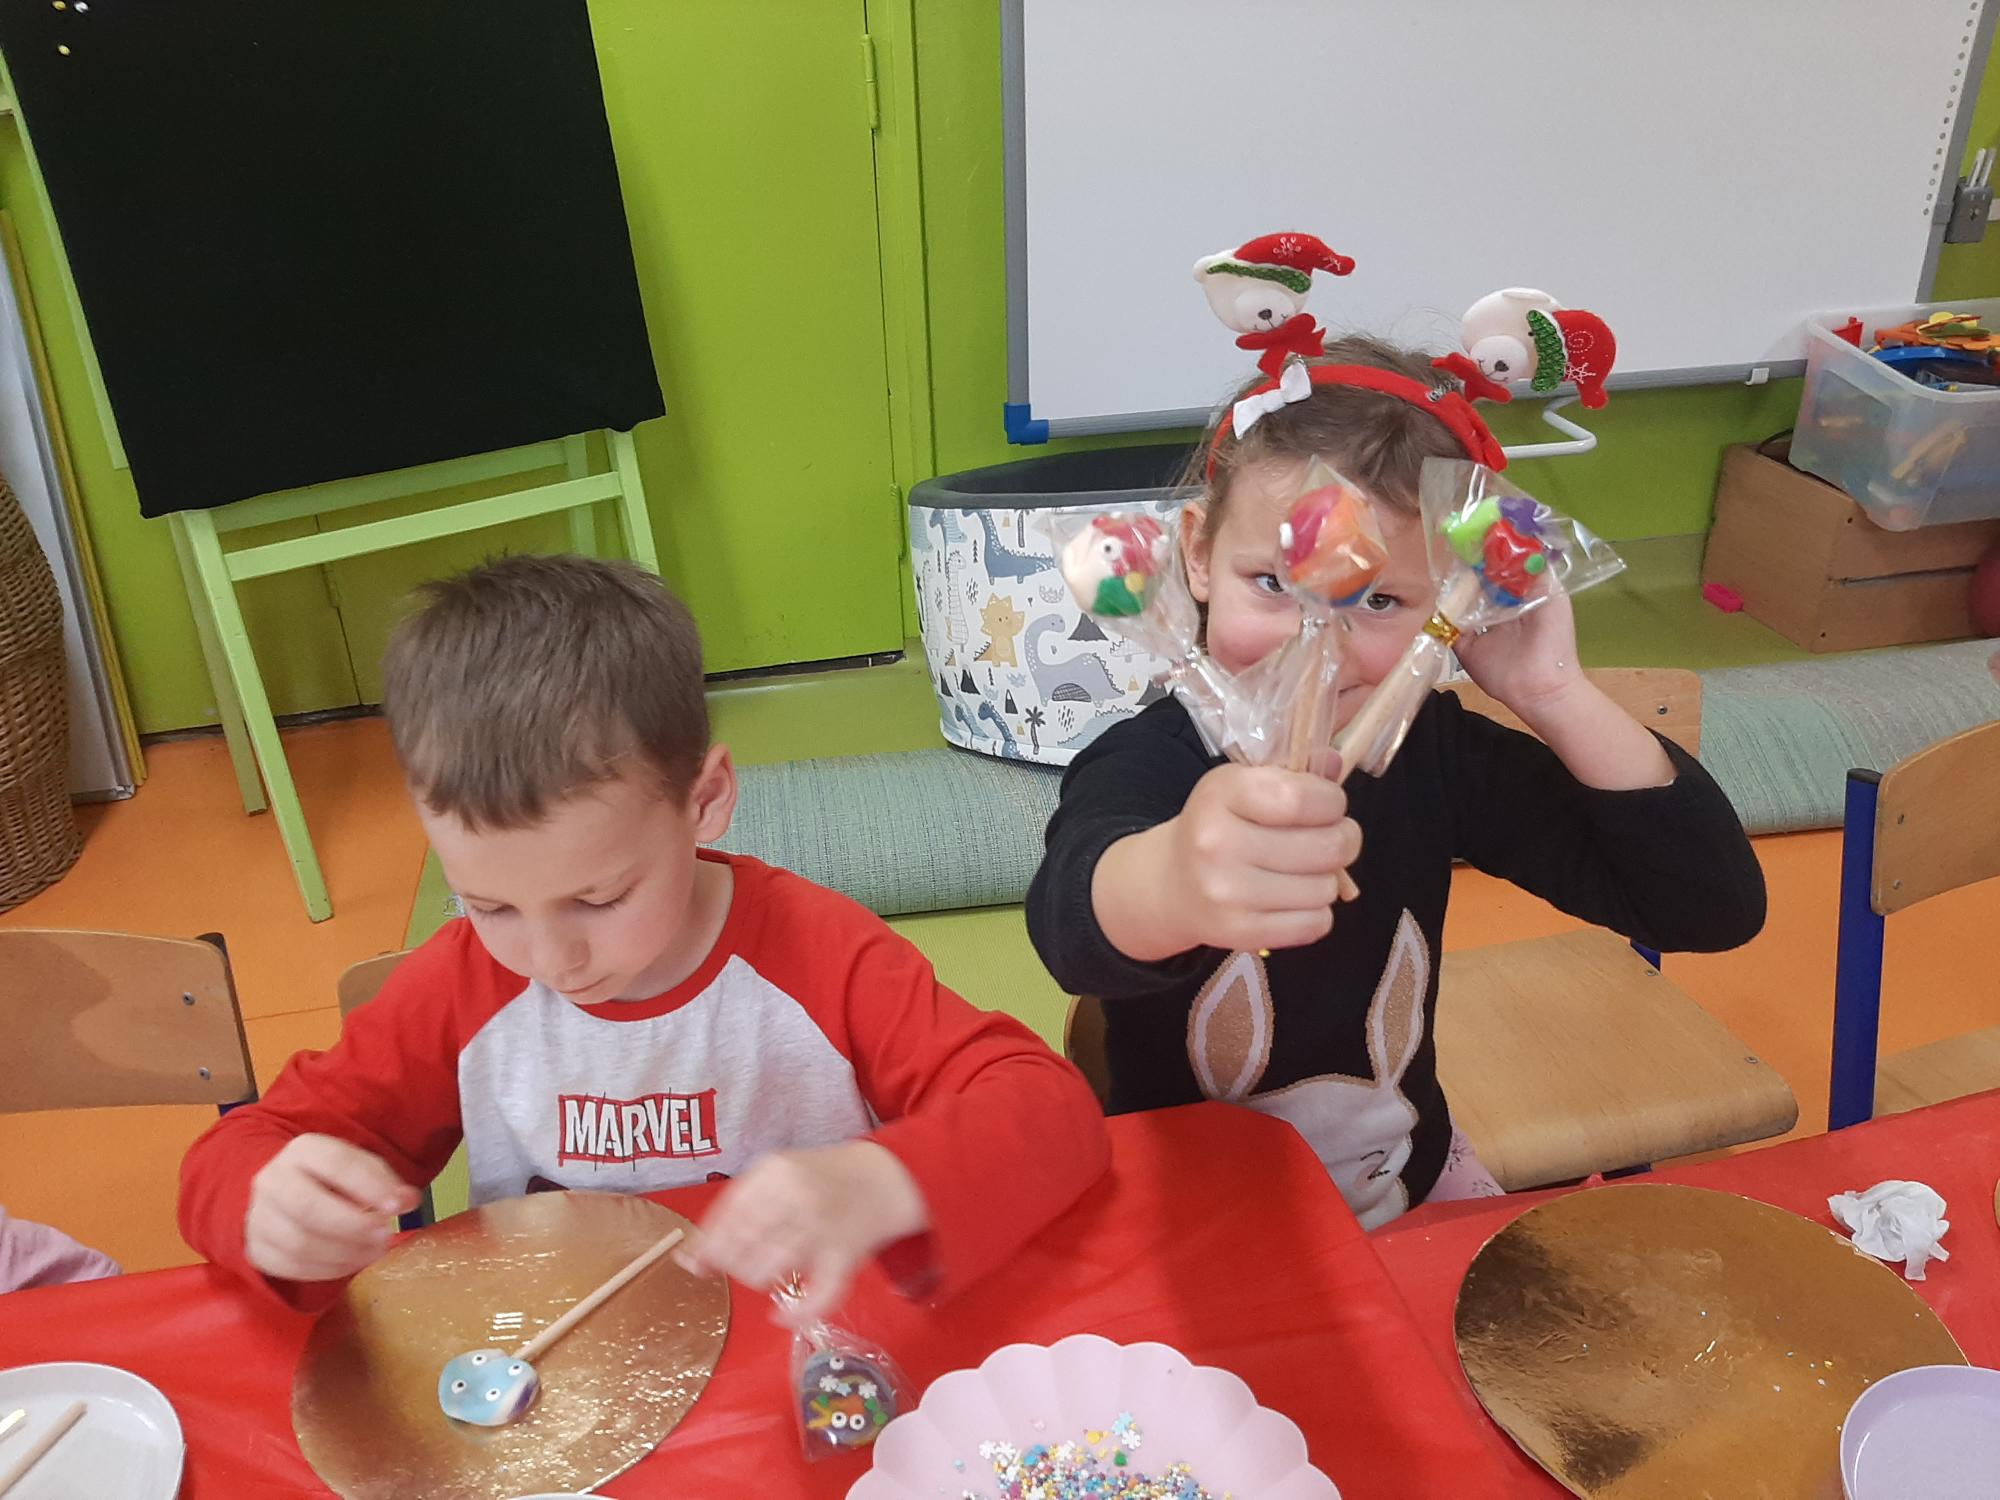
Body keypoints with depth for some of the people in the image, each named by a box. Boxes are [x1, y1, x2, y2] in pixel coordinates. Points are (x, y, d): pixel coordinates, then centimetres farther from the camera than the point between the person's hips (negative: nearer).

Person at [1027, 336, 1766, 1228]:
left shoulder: (1439, 752, -9)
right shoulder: (1142, 768, -21)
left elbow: (1715, 908, -11)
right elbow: (1074, 924, -45)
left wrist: (1553, 695, -23)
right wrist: (1173, 882, -68)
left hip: (1411, 1186, 4)